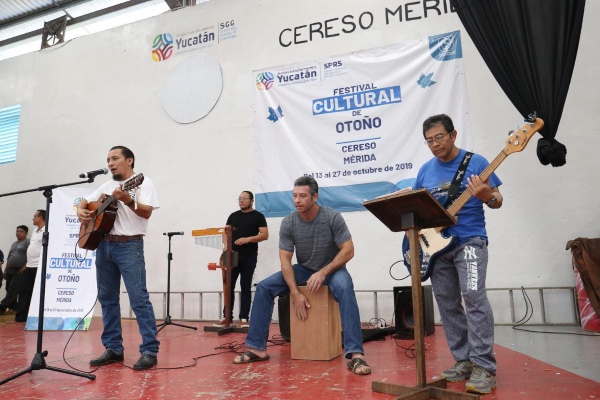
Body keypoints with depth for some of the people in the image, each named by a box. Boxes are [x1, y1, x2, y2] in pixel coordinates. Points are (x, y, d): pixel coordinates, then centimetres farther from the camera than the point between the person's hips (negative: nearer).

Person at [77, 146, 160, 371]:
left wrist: (128, 200, -31)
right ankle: (113, 348, 19)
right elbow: (85, 201, 24)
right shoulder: (107, 186, 19)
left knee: (139, 298, -9)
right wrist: (81, 211, 2)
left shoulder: (143, 182, -1)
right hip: (103, 245, 7)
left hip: (129, 246, -7)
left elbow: (146, 212, -14)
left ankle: (149, 351, -5)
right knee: (107, 298, 9)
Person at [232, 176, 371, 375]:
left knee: (344, 288, -37)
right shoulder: (288, 223, -11)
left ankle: (355, 354, -34)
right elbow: (285, 259, -11)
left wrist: (323, 272, -28)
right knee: (264, 287, -13)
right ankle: (257, 348, -7)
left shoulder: (332, 217, -17)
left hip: (332, 268, -3)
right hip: (303, 269, 3)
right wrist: (295, 293, -21)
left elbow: (348, 250, -17)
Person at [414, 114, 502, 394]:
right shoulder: (425, 170, 11)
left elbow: (498, 201, -2)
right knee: (448, 304, 7)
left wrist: (488, 197, -24)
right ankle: (464, 361, 19)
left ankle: (484, 367, -6)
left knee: (474, 296, -17)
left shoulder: (476, 161, -2)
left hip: (470, 240, -5)